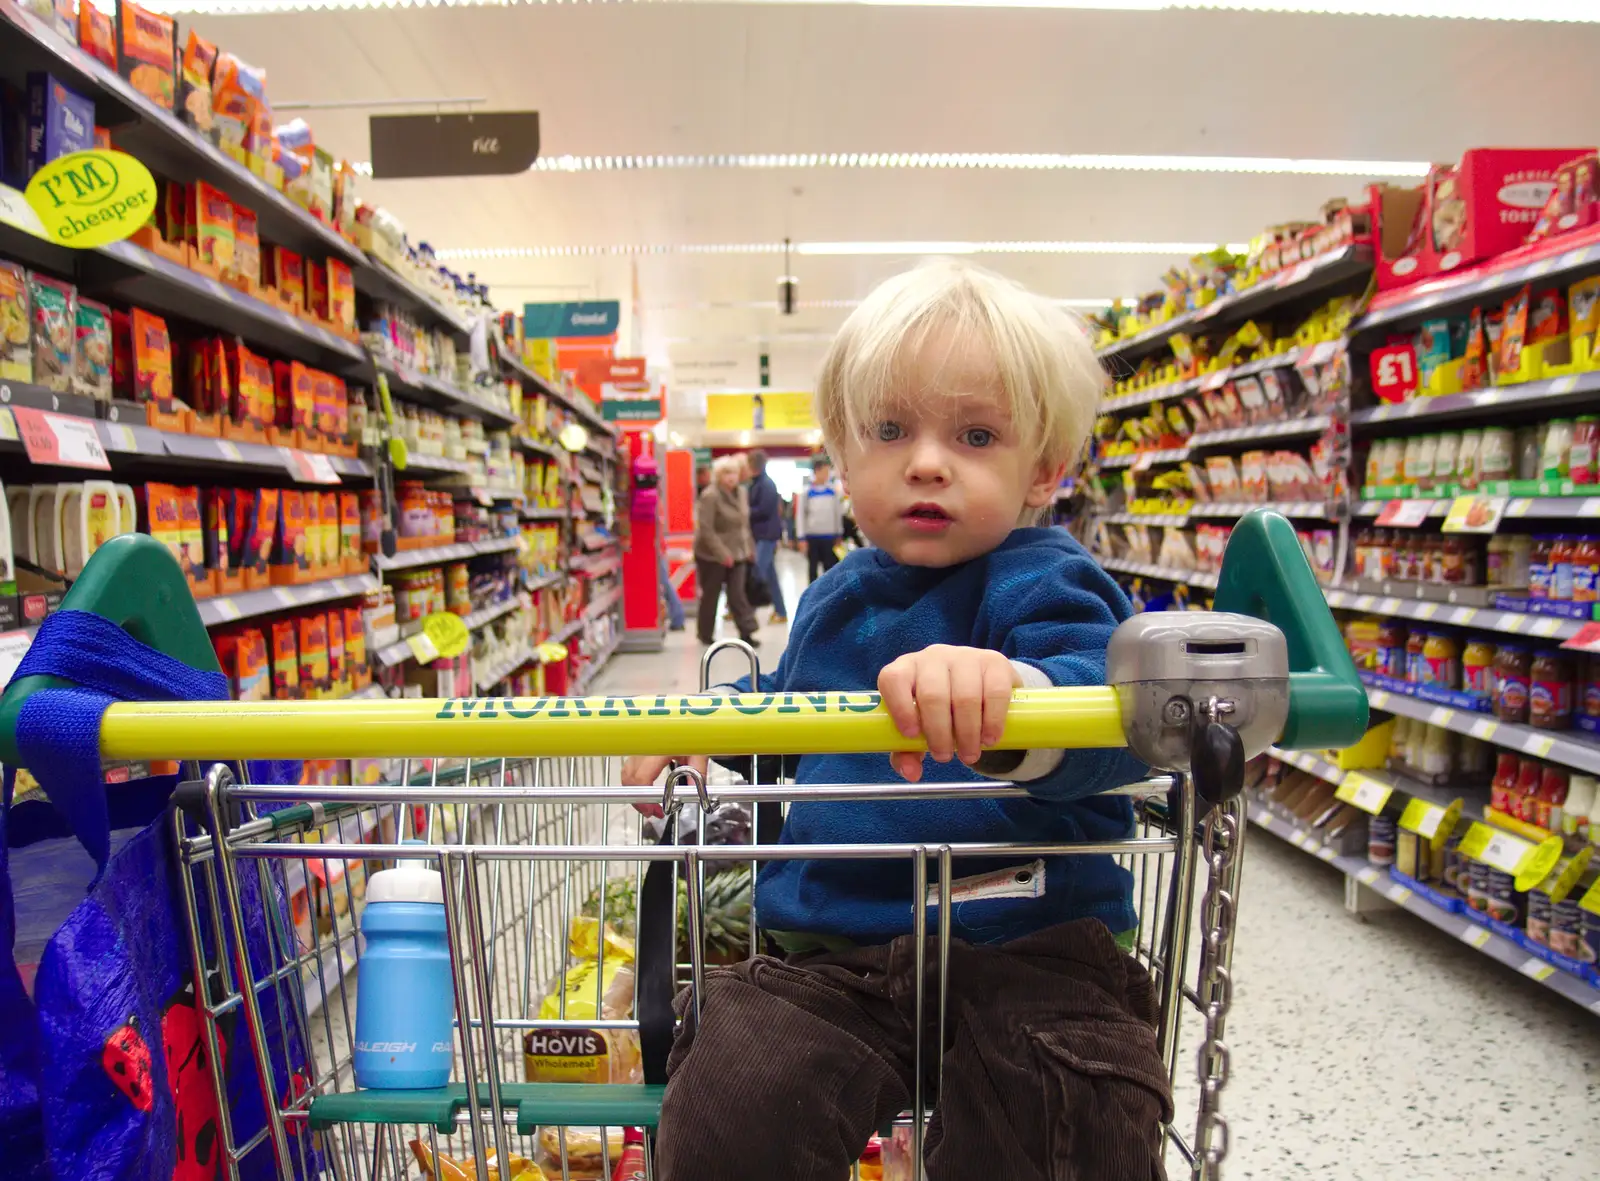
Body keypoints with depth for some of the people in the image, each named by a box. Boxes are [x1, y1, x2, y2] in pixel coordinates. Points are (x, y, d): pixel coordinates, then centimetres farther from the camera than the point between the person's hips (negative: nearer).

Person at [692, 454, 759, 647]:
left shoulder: (741, 493, 6)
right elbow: (705, 529, -21)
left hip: (736, 553, 5)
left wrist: (747, 548, 9)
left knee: (738, 594, 0)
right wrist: (722, 554, -22)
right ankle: (706, 635, 22)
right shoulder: (710, 496, -17)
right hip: (712, 555, -5)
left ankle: (746, 633, 0)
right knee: (710, 595, 8)